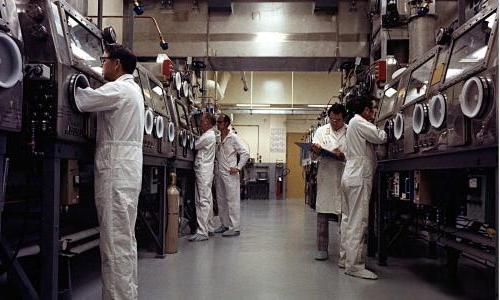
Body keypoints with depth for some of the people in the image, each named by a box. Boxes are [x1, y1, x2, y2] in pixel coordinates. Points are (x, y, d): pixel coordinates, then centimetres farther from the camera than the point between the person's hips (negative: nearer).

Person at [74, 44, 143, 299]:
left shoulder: (119, 89, -10)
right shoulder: (132, 89, 21)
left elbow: (81, 101, -16)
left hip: (116, 171, -10)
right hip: (127, 169, 10)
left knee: (115, 241, -8)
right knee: (125, 239, 14)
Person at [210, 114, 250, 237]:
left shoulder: (233, 138, -7)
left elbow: (245, 153, -10)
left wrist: (238, 167, -13)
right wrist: (216, 165, 9)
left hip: (230, 174, -7)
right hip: (219, 173, 7)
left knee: (232, 201, -5)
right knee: (221, 200, 12)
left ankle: (235, 228, -1)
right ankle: (225, 224, 23)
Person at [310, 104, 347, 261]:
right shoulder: (321, 130, 11)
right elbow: (315, 149, 0)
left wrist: (343, 155, -19)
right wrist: (315, 148, -24)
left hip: (344, 177, -1)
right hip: (326, 177, 1)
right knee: (322, 213, 1)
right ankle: (322, 248, 8)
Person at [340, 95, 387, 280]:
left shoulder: (354, 123, 21)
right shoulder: (359, 122, -9)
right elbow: (381, 138, -13)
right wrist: (383, 130, 7)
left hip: (351, 176, 11)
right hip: (359, 177, -11)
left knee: (348, 219, 13)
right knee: (358, 222, -9)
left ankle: (345, 258, 20)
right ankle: (354, 265, -7)